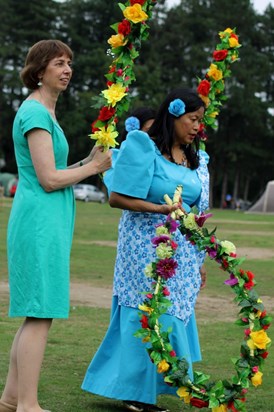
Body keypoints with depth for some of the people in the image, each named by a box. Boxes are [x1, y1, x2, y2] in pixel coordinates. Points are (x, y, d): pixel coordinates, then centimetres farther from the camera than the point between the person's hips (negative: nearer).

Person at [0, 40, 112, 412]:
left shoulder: (43, 112, 19)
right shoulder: (36, 113, -12)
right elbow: (48, 180, -17)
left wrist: (91, 161, 6)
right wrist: (94, 167, -5)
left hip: (46, 222, 10)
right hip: (41, 219, -10)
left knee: (35, 312, 12)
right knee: (40, 313, -8)